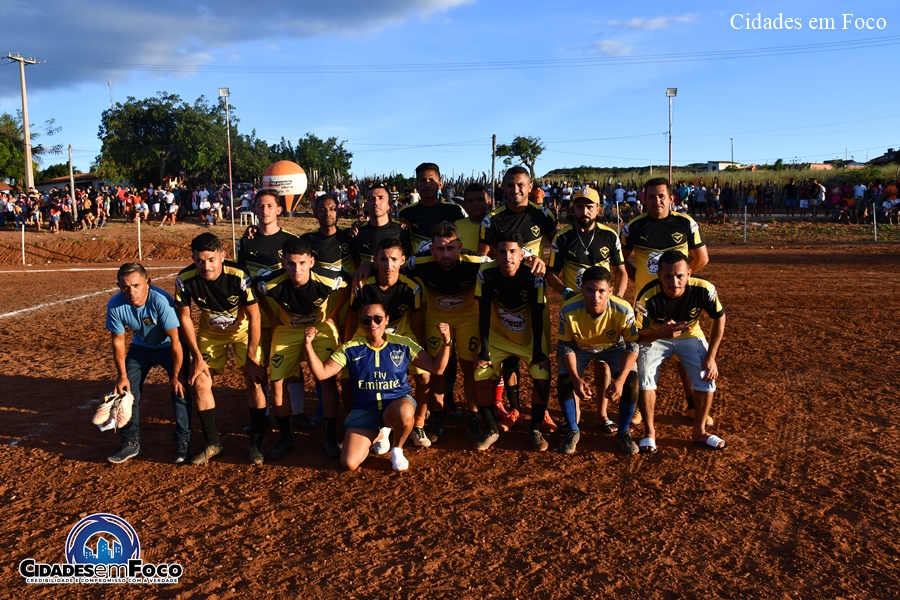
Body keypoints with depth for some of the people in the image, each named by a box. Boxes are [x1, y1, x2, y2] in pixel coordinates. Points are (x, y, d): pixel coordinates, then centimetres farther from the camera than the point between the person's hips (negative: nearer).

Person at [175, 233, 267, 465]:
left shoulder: (239, 276, -33)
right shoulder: (185, 280, -25)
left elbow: (254, 316, -23)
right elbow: (184, 317, -10)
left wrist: (251, 357, -20)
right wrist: (197, 357, -9)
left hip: (243, 330, -3)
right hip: (210, 332, 3)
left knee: (254, 381, -13)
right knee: (199, 383, -4)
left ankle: (256, 443, 3)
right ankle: (213, 443, 13)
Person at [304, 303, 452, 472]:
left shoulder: (403, 344, -4)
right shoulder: (351, 349, -2)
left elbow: (437, 368, -4)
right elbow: (321, 373, -5)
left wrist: (446, 342, -19)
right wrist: (309, 345, -17)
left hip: (398, 403, -1)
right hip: (364, 409, 1)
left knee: (405, 413, -40)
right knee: (349, 463, -14)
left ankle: (397, 449, -4)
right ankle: (378, 435, 21)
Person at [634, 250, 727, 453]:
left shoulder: (703, 289, -30)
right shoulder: (647, 297, -35)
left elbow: (719, 318, -12)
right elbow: (636, 334, -27)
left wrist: (711, 356, -13)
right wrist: (661, 333, -49)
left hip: (690, 335, 2)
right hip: (654, 336, -2)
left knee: (707, 376, -12)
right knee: (645, 377, -20)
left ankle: (700, 432, 9)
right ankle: (649, 433, -1)